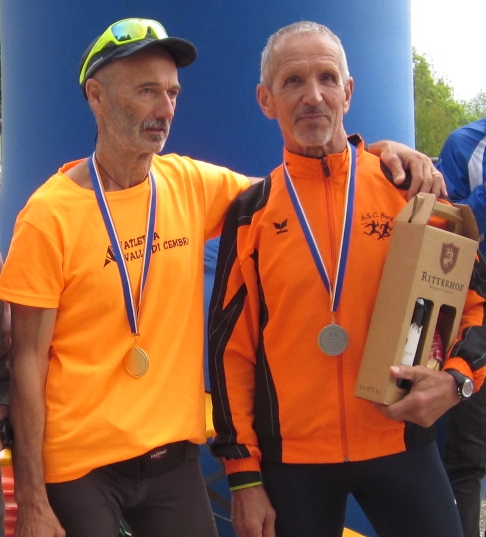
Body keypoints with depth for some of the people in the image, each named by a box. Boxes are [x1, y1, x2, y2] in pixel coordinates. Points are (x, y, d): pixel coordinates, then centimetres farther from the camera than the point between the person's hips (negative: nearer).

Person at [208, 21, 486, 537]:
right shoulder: (251, 213, 1)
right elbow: (231, 347, 2)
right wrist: (243, 475, -1)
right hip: (291, 455, 0)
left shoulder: (410, 189, 2)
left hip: (401, 445, 0)